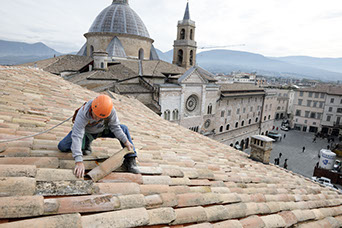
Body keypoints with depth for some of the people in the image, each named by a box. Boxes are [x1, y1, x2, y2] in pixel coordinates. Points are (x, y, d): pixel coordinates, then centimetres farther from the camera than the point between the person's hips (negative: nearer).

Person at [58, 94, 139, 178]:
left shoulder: (110, 110, -33)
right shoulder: (82, 115, -40)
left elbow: (115, 126, -18)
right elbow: (76, 137, -44)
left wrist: (126, 141, -24)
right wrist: (79, 162, -52)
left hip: (102, 130, 2)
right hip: (85, 131, -1)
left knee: (123, 129, -18)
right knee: (62, 146, -17)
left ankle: (130, 161, -12)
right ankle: (86, 142, 10)